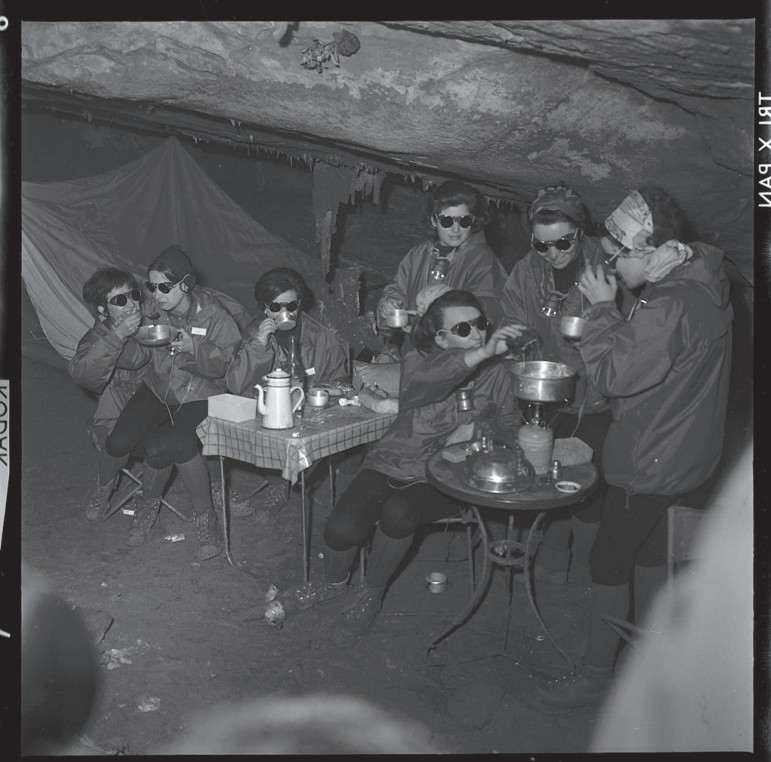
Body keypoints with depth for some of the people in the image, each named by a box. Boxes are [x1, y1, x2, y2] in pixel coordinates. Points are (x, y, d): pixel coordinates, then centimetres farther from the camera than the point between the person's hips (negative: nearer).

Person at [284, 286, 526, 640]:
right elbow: (424, 382, -32)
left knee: (399, 511, -32)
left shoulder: (496, 375, 0)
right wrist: (482, 353, -45)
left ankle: (371, 594, -4)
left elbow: (508, 428, 12)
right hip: (393, 461, 1)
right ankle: (333, 582, 19)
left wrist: (476, 430, -10)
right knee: (342, 526, -19)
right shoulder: (417, 360, -6)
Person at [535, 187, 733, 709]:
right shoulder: (703, 277, 2)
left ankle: (596, 676, 20)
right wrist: (612, 312, 0)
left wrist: (603, 308, -17)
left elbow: (613, 375, -25)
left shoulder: (668, 307, -30)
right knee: (650, 556, 23)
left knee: (609, 564, 4)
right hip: (689, 455, 10)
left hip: (651, 465, -10)